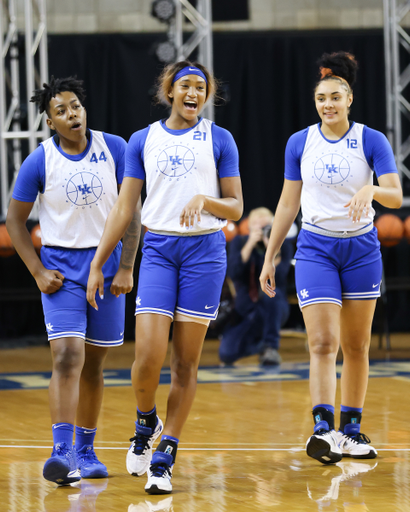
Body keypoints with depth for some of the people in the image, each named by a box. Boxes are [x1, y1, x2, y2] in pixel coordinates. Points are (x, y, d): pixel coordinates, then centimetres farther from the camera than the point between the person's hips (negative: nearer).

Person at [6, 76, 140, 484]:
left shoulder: (114, 149, -3)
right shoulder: (39, 161, -7)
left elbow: (131, 211, 1)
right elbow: (15, 221, 1)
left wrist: (126, 268, -5)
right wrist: (38, 273, -7)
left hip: (106, 265, 2)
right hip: (61, 269, -2)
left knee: (93, 364, 9)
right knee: (67, 357, -16)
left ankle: (85, 451, 21)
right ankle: (62, 452, -21)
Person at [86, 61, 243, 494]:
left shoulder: (219, 140, 4)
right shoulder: (143, 140, 8)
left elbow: (236, 207, 4)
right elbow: (123, 209, 10)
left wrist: (204, 199, -17)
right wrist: (97, 264, 6)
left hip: (205, 250, -1)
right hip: (158, 250, 1)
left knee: (185, 362, 0)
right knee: (147, 355, -11)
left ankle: (164, 459, 8)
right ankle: (146, 423, 20)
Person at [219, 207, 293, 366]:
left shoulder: (284, 246, -5)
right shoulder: (239, 243, -1)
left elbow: (278, 277, -21)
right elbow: (234, 274, -18)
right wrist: (250, 244, -24)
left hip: (274, 308, -2)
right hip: (245, 309, 2)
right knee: (226, 354, -20)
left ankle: (271, 347, -25)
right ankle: (258, 342, 15)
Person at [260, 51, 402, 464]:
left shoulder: (372, 141, -3)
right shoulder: (300, 143, 2)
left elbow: (396, 196, -12)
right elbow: (288, 203, 8)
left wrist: (371, 190, -34)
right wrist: (269, 258, 6)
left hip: (361, 249, 0)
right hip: (315, 248, 0)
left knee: (356, 346, 7)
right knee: (322, 343, -14)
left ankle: (351, 429, 17)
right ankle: (323, 429, -23)